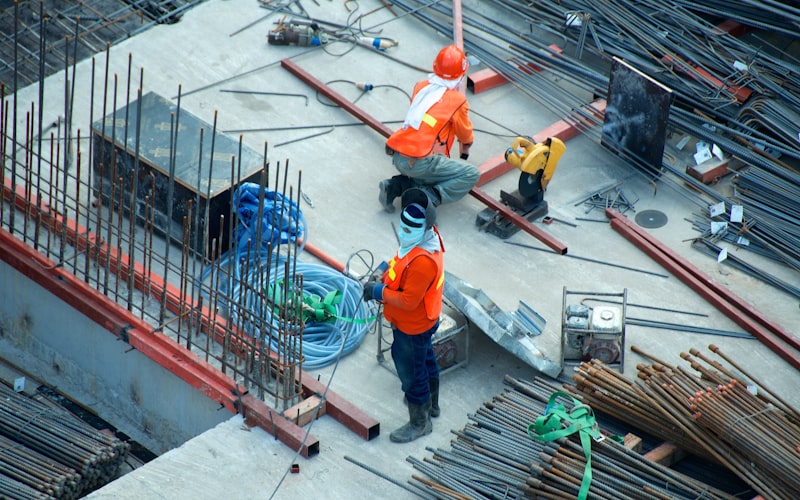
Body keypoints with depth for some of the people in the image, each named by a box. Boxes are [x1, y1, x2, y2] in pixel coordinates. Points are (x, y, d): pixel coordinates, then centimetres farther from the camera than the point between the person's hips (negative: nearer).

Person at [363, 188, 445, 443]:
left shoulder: (422, 261, -40)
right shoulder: (426, 236, -10)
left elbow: (408, 300, -34)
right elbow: (401, 267, 9)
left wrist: (380, 292, -24)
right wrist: (386, 278, -2)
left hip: (412, 328, -10)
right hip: (424, 320, 10)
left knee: (410, 373, 10)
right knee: (425, 359, 30)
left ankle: (419, 423, 30)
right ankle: (431, 403, 54)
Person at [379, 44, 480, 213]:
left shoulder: (420, 87, 12)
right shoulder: (457, 100, -2)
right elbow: (466, 137, 15)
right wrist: (464, 153, 38)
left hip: (397, 157, 7)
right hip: (419, 163, -7)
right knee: (472, 174, 1)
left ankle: (397, 185, 9)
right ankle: (427, 197, -14)